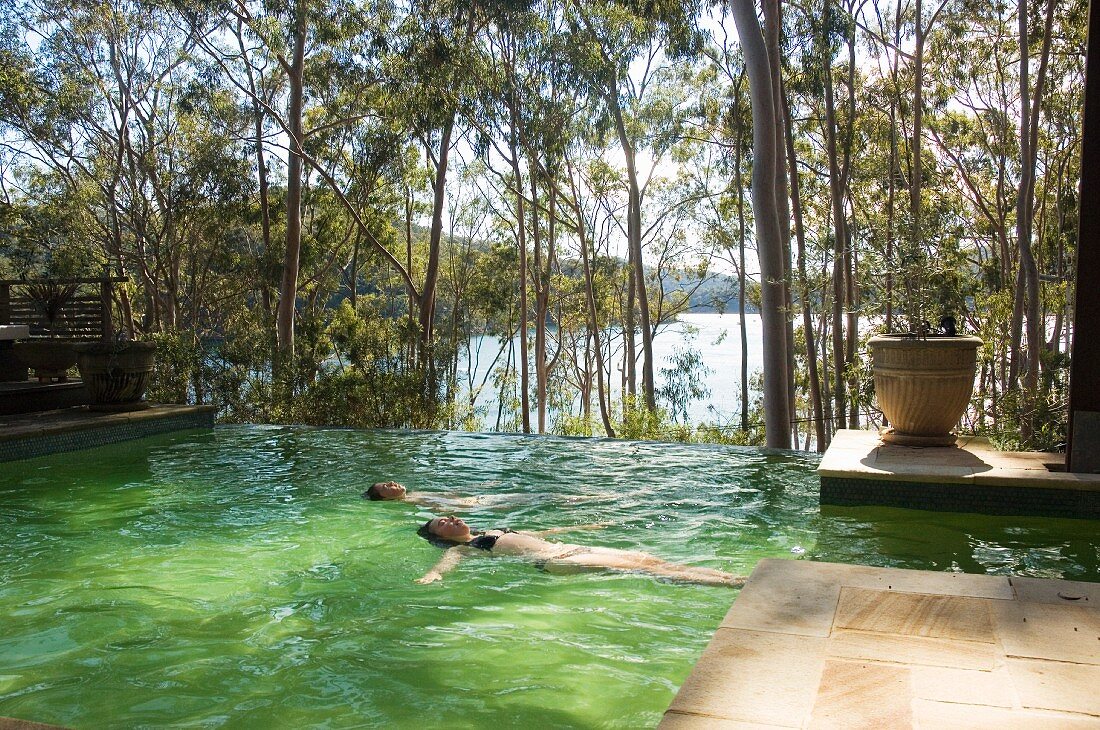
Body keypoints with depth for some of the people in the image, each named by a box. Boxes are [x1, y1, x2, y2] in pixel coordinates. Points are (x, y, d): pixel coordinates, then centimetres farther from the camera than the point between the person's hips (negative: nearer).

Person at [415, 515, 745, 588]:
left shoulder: (496, 532, 32)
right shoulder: (459, 550, 10)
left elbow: (542, 532, 39)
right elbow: (445, 563, -12)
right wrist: (432, 576, -36)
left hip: (568, 549, 8)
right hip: (550, 563, -8)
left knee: (648, 558, -11)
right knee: (634, 566, -22)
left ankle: (736, 577, -20)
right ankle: (729, 585, -31)